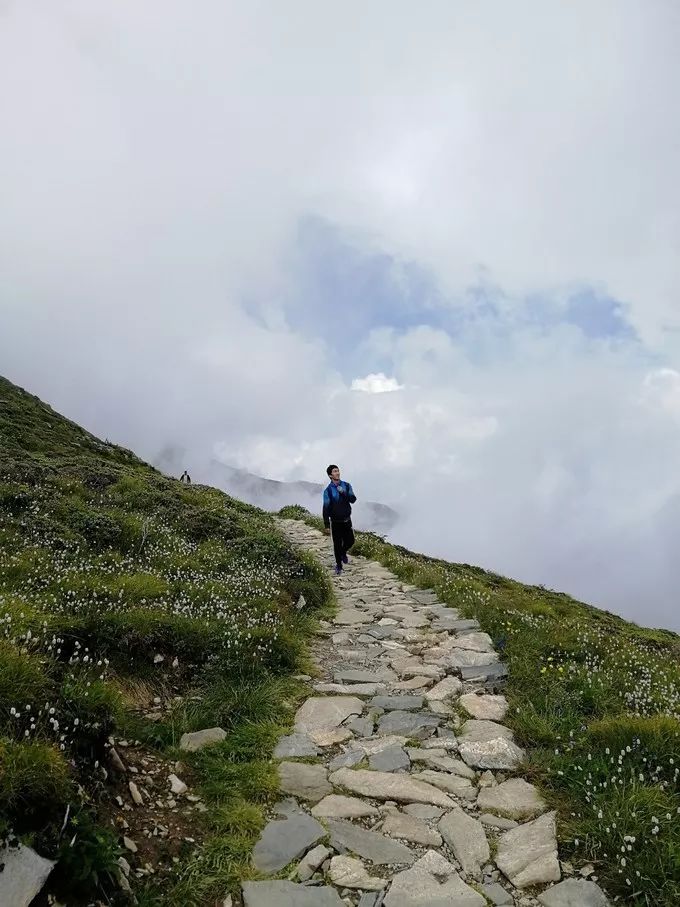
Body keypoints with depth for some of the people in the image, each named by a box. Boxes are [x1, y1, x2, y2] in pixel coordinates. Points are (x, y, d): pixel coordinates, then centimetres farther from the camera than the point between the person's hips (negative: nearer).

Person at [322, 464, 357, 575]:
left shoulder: (347, 486, -2)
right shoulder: (328, 491, -12)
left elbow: (353, 500, -11)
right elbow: (326, 509, -10)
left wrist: (343, 493, -28)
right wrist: (327, 526, -11)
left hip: (347, 520, 3)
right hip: (336, 522, -3)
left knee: (350, 541, 8)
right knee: (337, 544, 5)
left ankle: (343, 553, 41)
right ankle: (338, 565, 25)